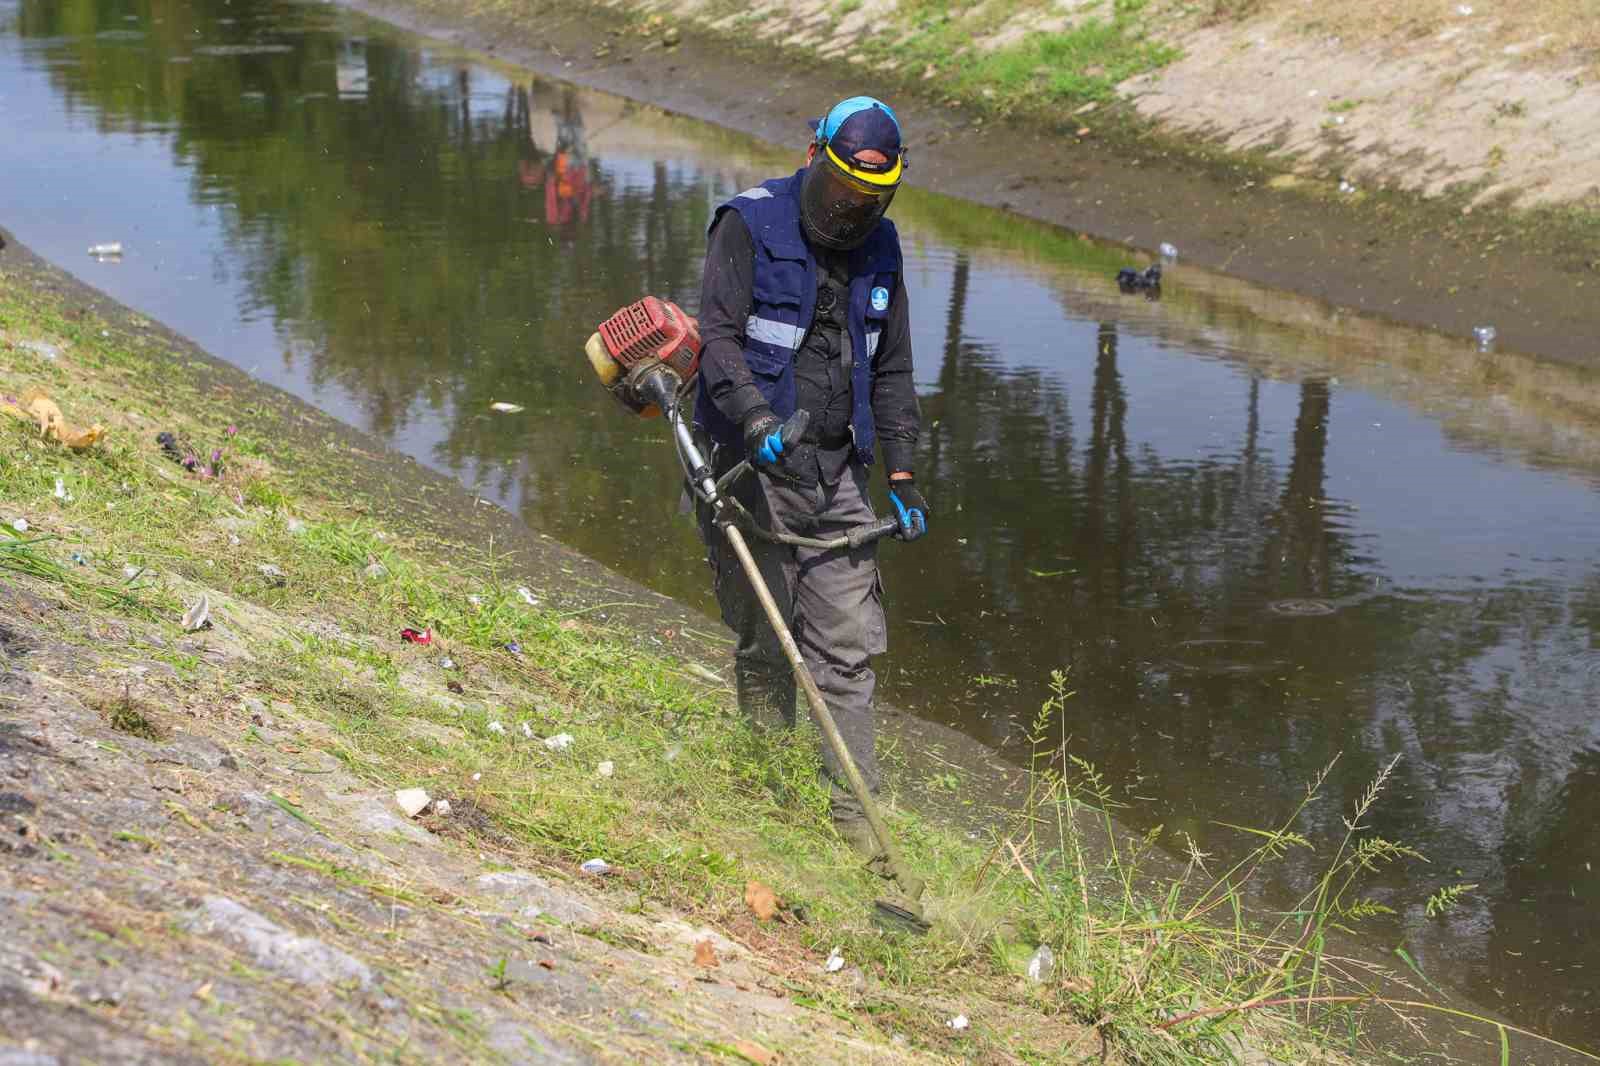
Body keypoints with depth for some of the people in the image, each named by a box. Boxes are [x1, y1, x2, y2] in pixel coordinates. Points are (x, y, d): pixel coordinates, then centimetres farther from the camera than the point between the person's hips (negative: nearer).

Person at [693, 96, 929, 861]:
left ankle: (852, 811, 4)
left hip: (837, 472, 5)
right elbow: (718, 336, -15)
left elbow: (891, 369, 18)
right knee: (766, 645, 2)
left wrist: (902, 474, 12)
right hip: (754, 467, -5)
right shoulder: (750, 225, -6)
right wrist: (757, 420, -31)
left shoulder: (878, 248, 12)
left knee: (849, 646, 0)